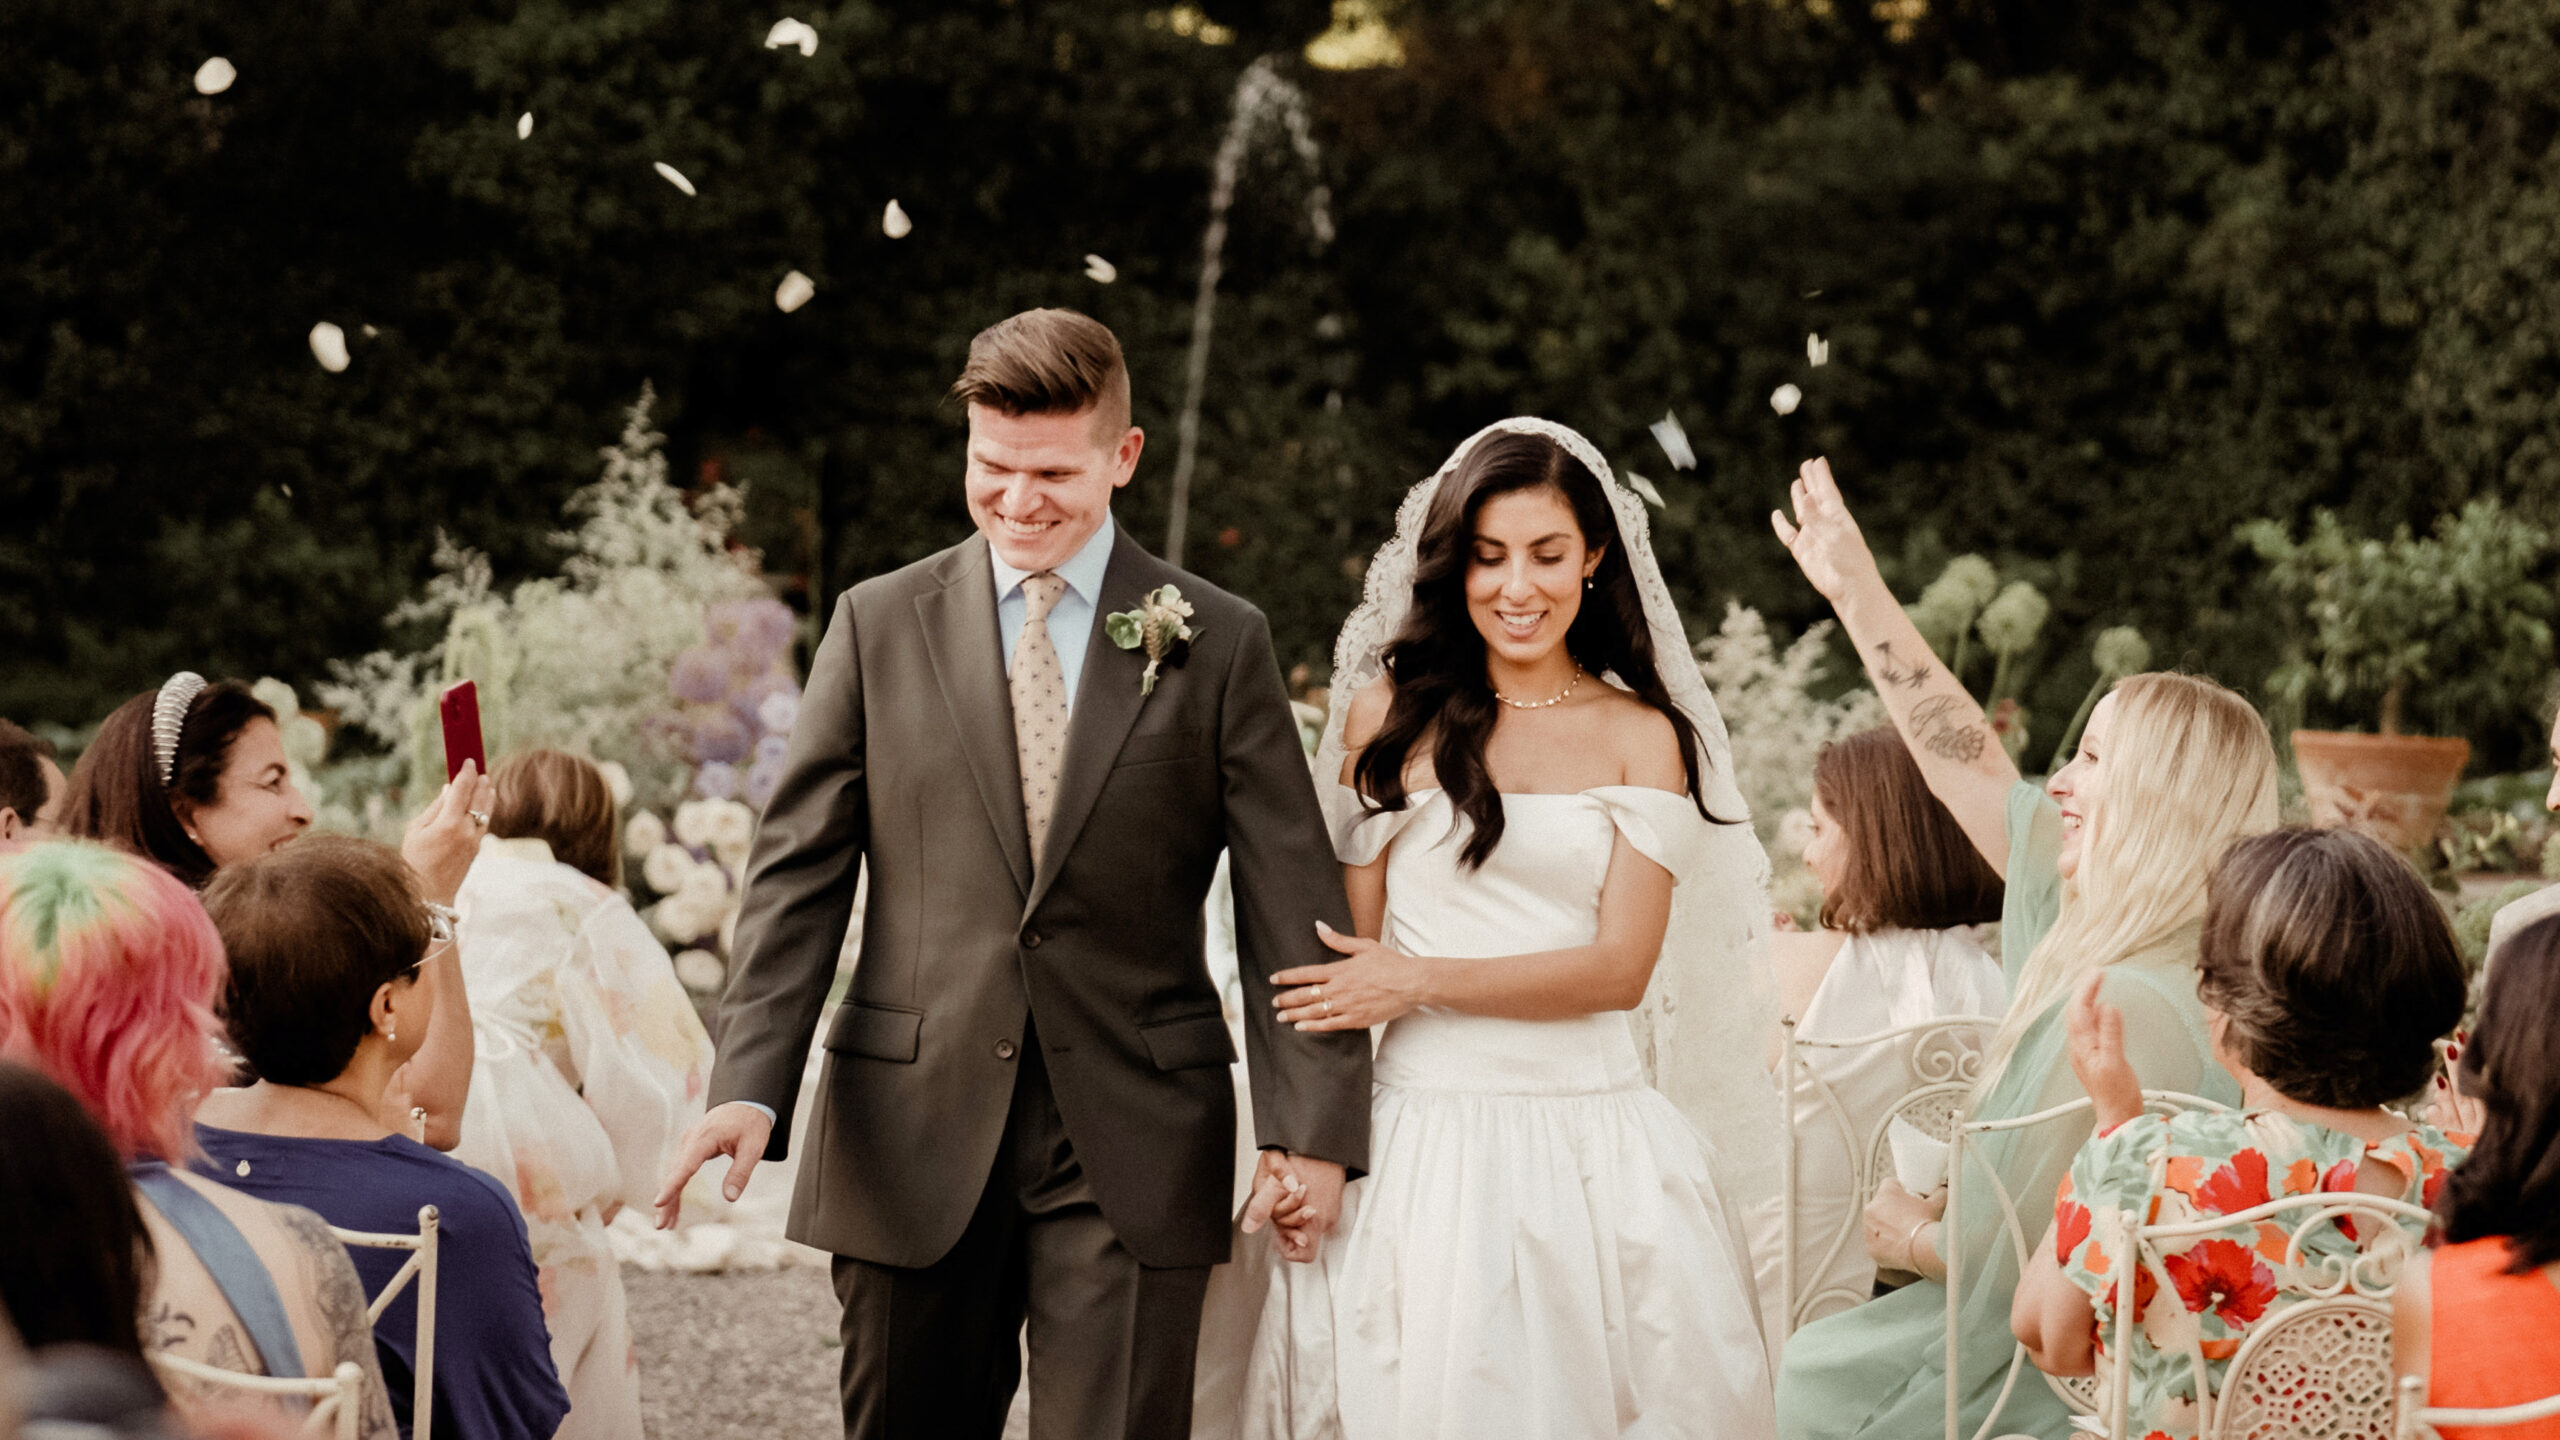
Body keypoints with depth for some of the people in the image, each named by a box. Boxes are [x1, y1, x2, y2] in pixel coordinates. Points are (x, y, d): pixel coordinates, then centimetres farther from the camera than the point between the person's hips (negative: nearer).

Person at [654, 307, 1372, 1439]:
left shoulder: (1218, 644, 4)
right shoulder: (879, 625, 7)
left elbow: (1291, 903, 2)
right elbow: (799, 873, 5)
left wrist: (1313, 1128, -5)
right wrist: (750, 1084, -8)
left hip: (1133, 1143, -1)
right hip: (911, 1135, 1)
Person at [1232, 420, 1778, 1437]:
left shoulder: (1644, 736, 5)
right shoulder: (1392, 715, 5)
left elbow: (1621, 966, -3)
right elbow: (1347, 954, 3)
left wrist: (1419, 980, -10)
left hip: (1591, 1141, 0)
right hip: (1424, 1136, 0)